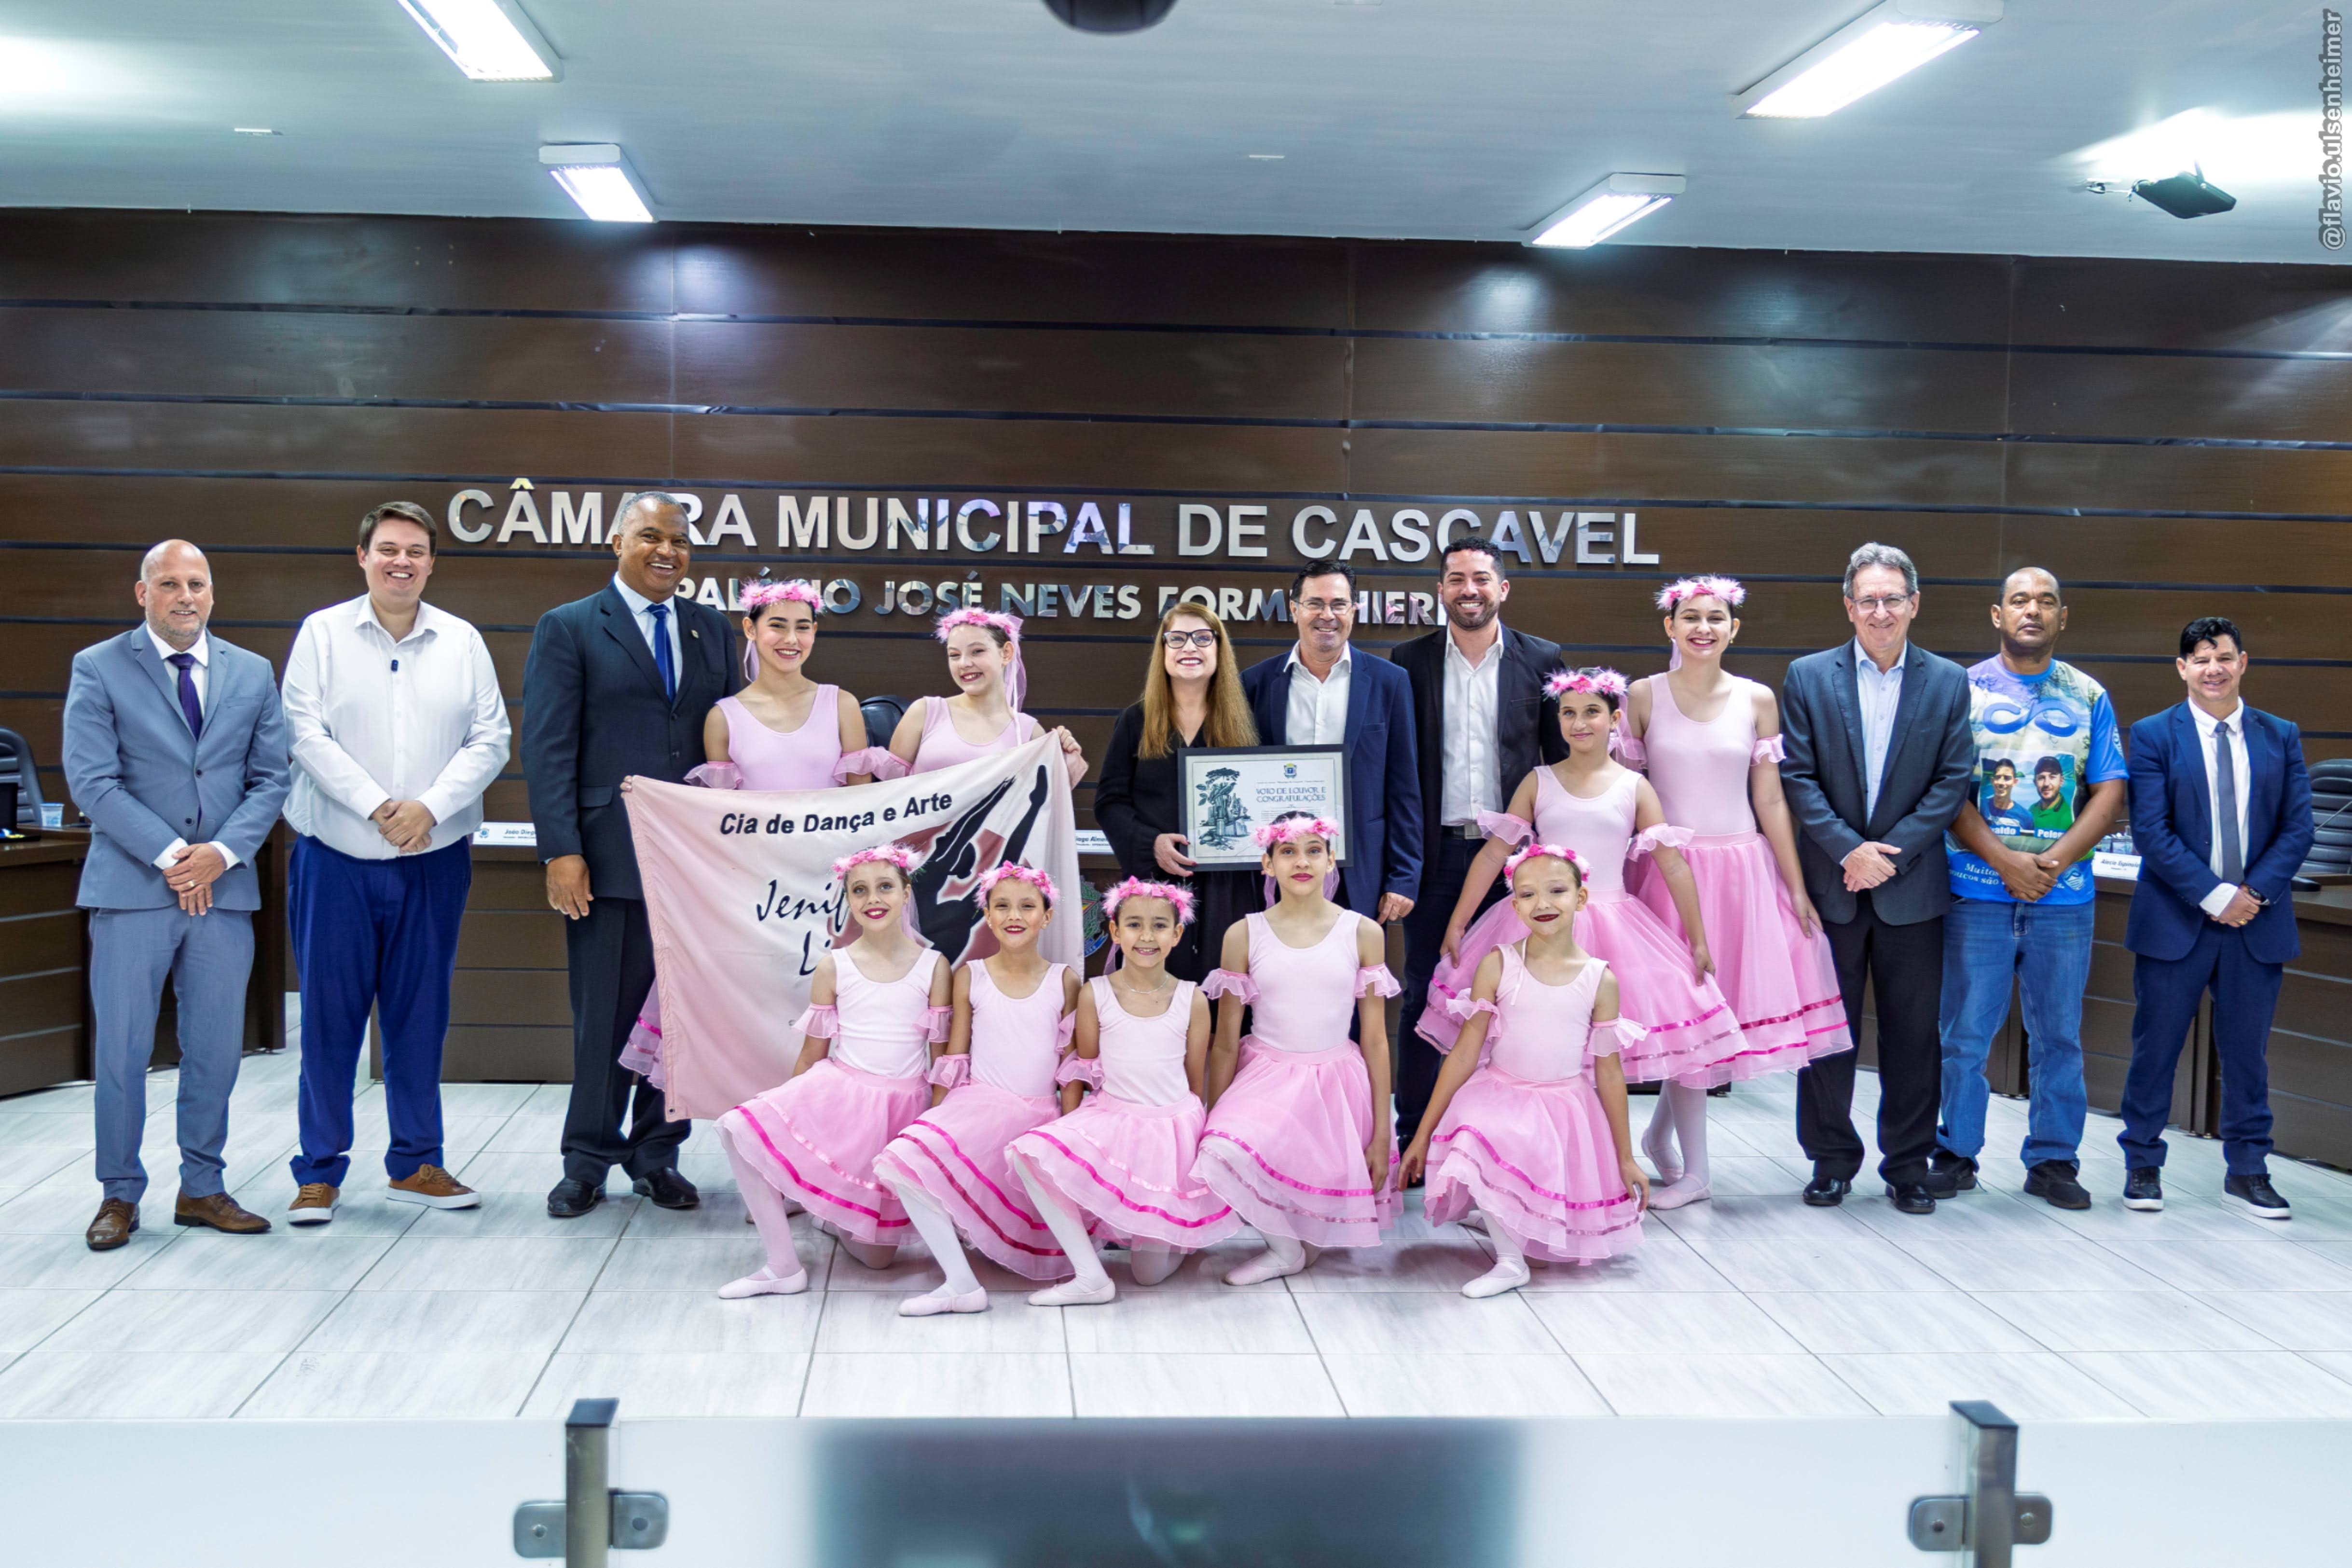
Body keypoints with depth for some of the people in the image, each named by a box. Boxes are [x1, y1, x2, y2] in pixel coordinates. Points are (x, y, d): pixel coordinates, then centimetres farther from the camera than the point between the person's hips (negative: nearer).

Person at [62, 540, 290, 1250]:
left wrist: (222, 853, -9)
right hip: (132, 887, -3)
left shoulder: (252, 674, 10)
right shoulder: (98, 668, 0)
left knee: (216, 1050, 7)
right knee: (121, 1049, 1)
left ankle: (202, 1189, 19)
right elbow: (92, 781, -7)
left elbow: (270, 779, 7)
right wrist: (168, 857, -13)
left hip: (225, 888, 3)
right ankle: (120, 1195, 13)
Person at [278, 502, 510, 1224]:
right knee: (330, 1014, 2)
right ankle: (320, 1171, 12)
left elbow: (490, 740, 1)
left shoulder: (462, 642, 6)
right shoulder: (323, 634, 1)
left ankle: (416, 1163, 19)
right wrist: (377, 806, -15)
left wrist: (430, 806, -12)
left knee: (420, 1014, 9)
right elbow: (306, 733, -6)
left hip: (434, 859, 2)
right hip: (337, 858, -2)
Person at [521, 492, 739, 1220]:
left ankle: (656, 1155, 21)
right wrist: (562, 851, -11)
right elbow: (548, 749, -3)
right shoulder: (568, 629, 2)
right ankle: (588, 1161, 17)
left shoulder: (711, 628, 14)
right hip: (611, 860, -3)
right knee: (605, 1017, 3)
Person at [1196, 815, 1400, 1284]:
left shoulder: (1362, 933, 0)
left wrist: (1382, 1135, 0)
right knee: (1222, 1155, -28)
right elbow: (1225, 1043, 3)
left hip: (1337, 1084, 1)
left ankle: (1303, 1238, 27)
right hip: (1266, 1078, 0)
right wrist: (1210, 1126, 1)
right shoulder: (1245, 935, -1)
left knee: (1332, 1222, -9)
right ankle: (1284, 1248, -1)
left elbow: (1375, 1040, 2)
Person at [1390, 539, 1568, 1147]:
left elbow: (1564, 758, 6)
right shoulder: (1410, 661, 5)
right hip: (1437, 851, 0)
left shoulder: (1541, 660, 4)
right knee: (1424, 994, 7)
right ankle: (1414, 1126, 15)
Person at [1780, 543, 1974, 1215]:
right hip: (1830, 882, 0)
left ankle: (1908, 1161, 18)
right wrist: (1848, 850, -12)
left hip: (1911, 884, 1)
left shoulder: (1948, 682, 3)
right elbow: (1797, 776, -3)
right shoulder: (1808, 677, 1)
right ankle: (1832, 1159, 19)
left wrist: (1893, 852, -11)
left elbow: (1953, 781, -1)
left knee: (1913, 1030, 6)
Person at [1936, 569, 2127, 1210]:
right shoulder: (1964, 690, 3)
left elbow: (2110, 792, 5)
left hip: (2064, 894, 2)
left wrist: (2057, 859, -10)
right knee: (1965, 1032, 2)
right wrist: (2004, 860, -14)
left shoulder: (2089, 697, 11)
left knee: (2059, 1035, 7)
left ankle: (2053, 1160, 16)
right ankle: (1956, 1153, 14)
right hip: (1978, 891, -2)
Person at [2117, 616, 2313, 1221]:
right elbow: (2151, 831, -9)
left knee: (2247, 1051, 9)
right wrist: (2215, 896, -15)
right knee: (2156, 1047, 4)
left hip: (2257, 920, 2)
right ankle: (2142, 1166, 17)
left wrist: (2255, 892, -11)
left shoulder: (2281, 737, 7)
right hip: (2175, 920, -2)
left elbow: (2298, 828, 3)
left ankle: (2247, 1171, 21)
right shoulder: (2154, 735, -1)